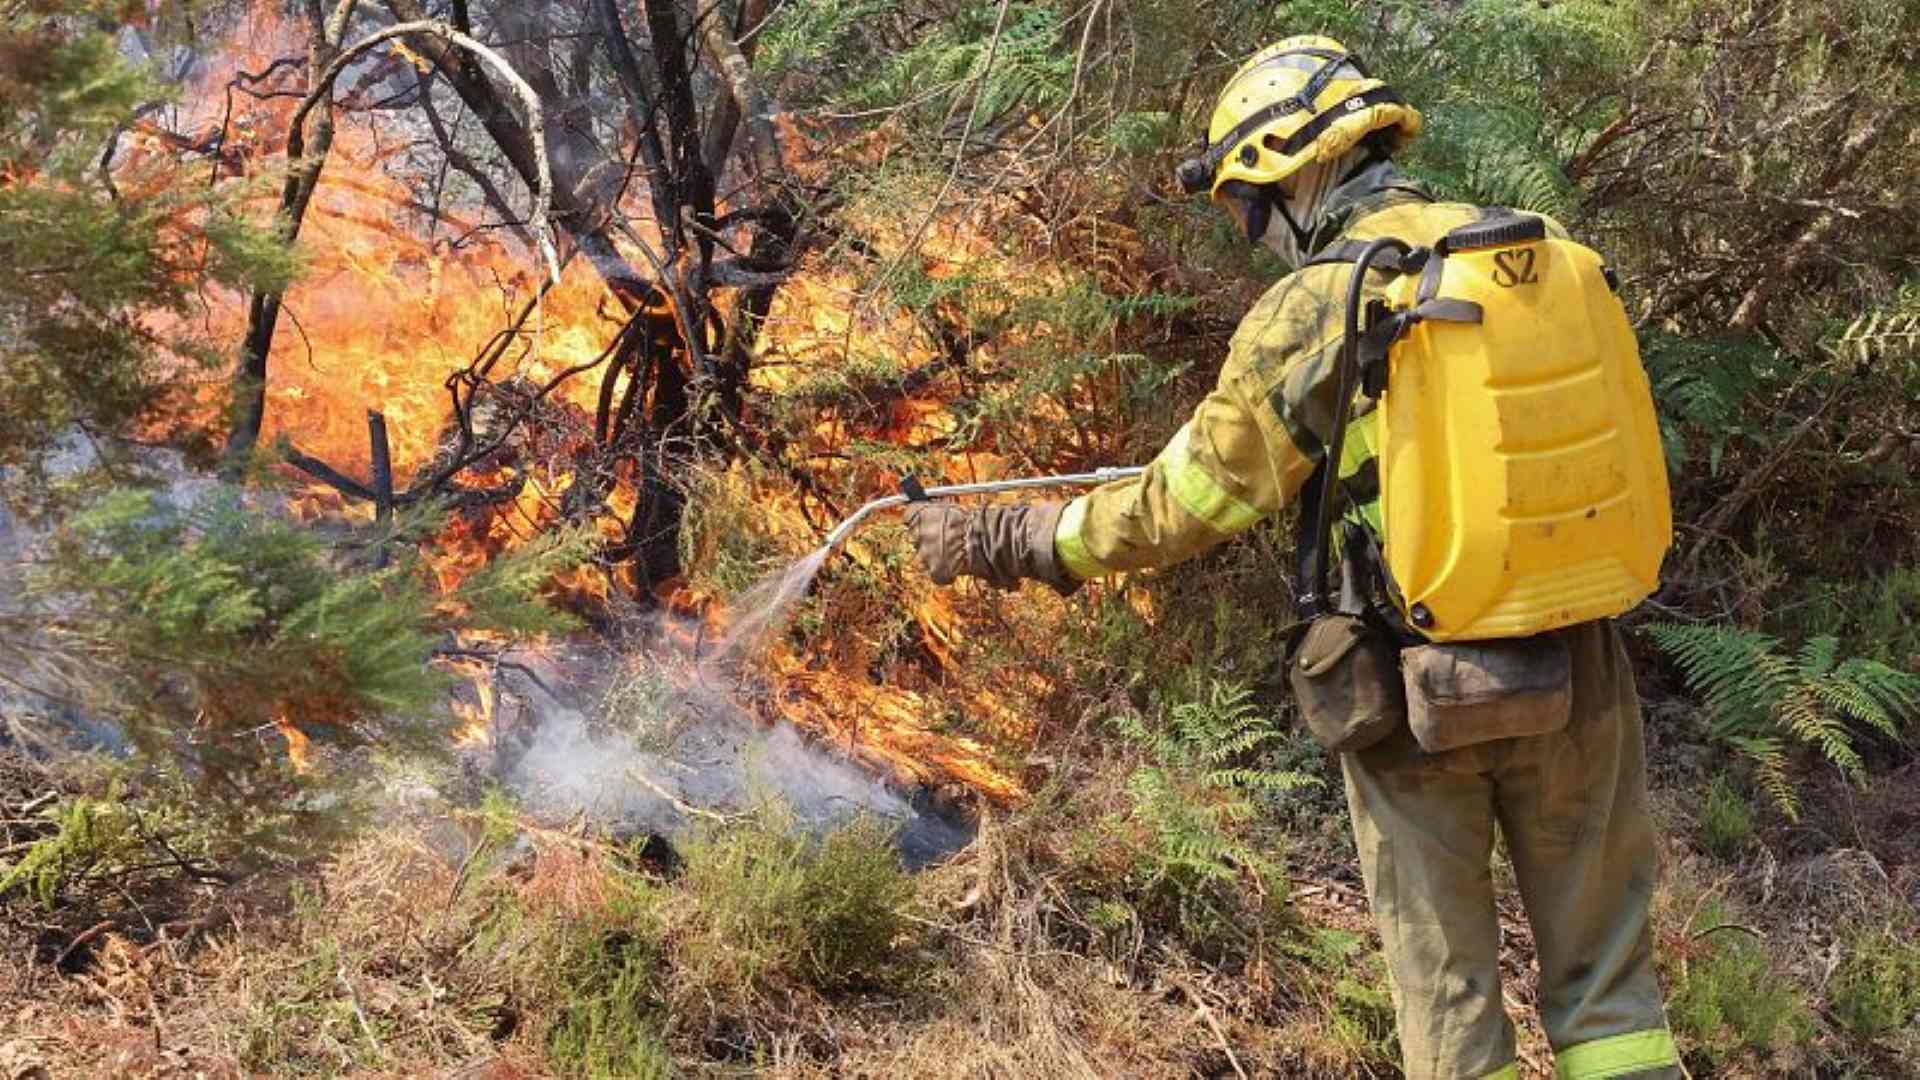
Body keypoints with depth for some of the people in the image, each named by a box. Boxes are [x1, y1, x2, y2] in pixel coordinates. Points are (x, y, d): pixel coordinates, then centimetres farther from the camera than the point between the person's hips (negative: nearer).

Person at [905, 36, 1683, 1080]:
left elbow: (1173, 509, -8)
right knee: (1605, 977, 15)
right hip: (1577, 675, 4)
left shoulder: (1302, 318, -13)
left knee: (1447, 993, 12)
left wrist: (994, 542, 6)